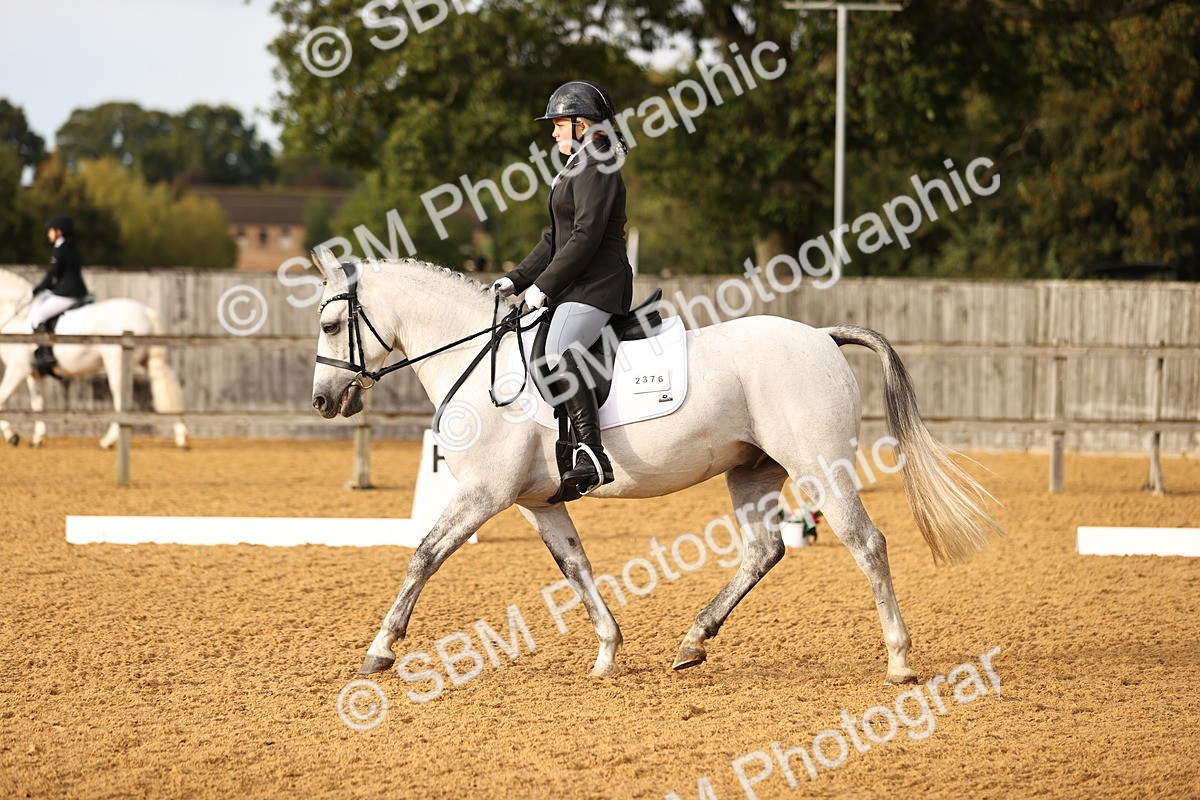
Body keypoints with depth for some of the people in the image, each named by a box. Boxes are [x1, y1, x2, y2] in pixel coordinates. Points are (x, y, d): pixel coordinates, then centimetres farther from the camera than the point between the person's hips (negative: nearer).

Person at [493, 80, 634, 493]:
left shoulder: (596, 169, -11)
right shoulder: (578, 169, 22)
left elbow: (585, 236, -19)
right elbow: (557, 238, 24)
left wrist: (544, 285, -17)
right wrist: (518, 279, 16)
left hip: (596, 285, -12)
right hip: (575, 285, 12)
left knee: (558, 354, -31)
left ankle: (592, 456, -41)